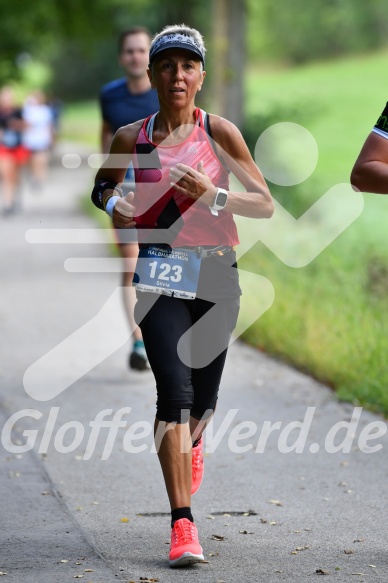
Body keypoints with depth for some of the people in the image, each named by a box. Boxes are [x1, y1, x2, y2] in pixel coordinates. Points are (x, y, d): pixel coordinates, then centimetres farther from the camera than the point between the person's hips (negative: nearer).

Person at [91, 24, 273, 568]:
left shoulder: (219, 131, -2)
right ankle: (183, 524, -15)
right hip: (160, 272, -1)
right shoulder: (131, 138, 2)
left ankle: (192, 445, 52)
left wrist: (213, 196, -19)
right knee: (174, 389, -16)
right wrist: (114, 203, -3)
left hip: (216, 272, 1)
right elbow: (102, 185, 20)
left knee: (204, 395, 12)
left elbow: (265, 204, -2)